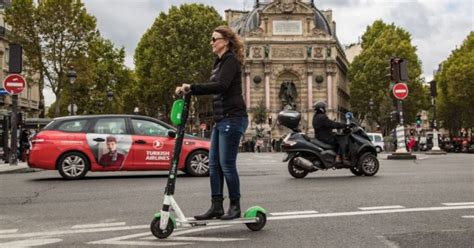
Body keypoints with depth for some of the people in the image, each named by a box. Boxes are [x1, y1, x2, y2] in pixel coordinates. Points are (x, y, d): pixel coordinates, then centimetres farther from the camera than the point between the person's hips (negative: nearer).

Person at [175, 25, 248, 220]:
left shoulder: (231, 60, -9)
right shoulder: (219, 62, 19)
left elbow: (221, 86, -25)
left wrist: (192, 88, -28)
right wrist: (189, 89, 13)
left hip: (233, 118, -9)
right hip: (221, 120, 9)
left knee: (227, 164, -6)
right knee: (214, 164, 7)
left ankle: (235, 207, 7)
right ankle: (216, 207, 12)